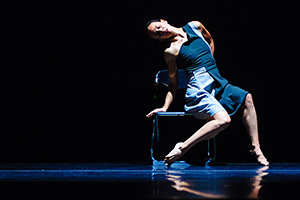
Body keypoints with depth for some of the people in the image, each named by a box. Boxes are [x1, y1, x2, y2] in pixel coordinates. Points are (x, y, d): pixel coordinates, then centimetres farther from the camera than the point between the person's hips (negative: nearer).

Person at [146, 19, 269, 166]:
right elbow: (173, 83, 2)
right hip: (199, 90, -7)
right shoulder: (171, 51, -4)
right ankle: (183, 147, -26)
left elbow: (210, 41, 31)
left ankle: (255, 147, 6)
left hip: (217, 84, 7)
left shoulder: (195, 27, 10)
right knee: (223, 120, -27)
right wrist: (165, 107, -6)